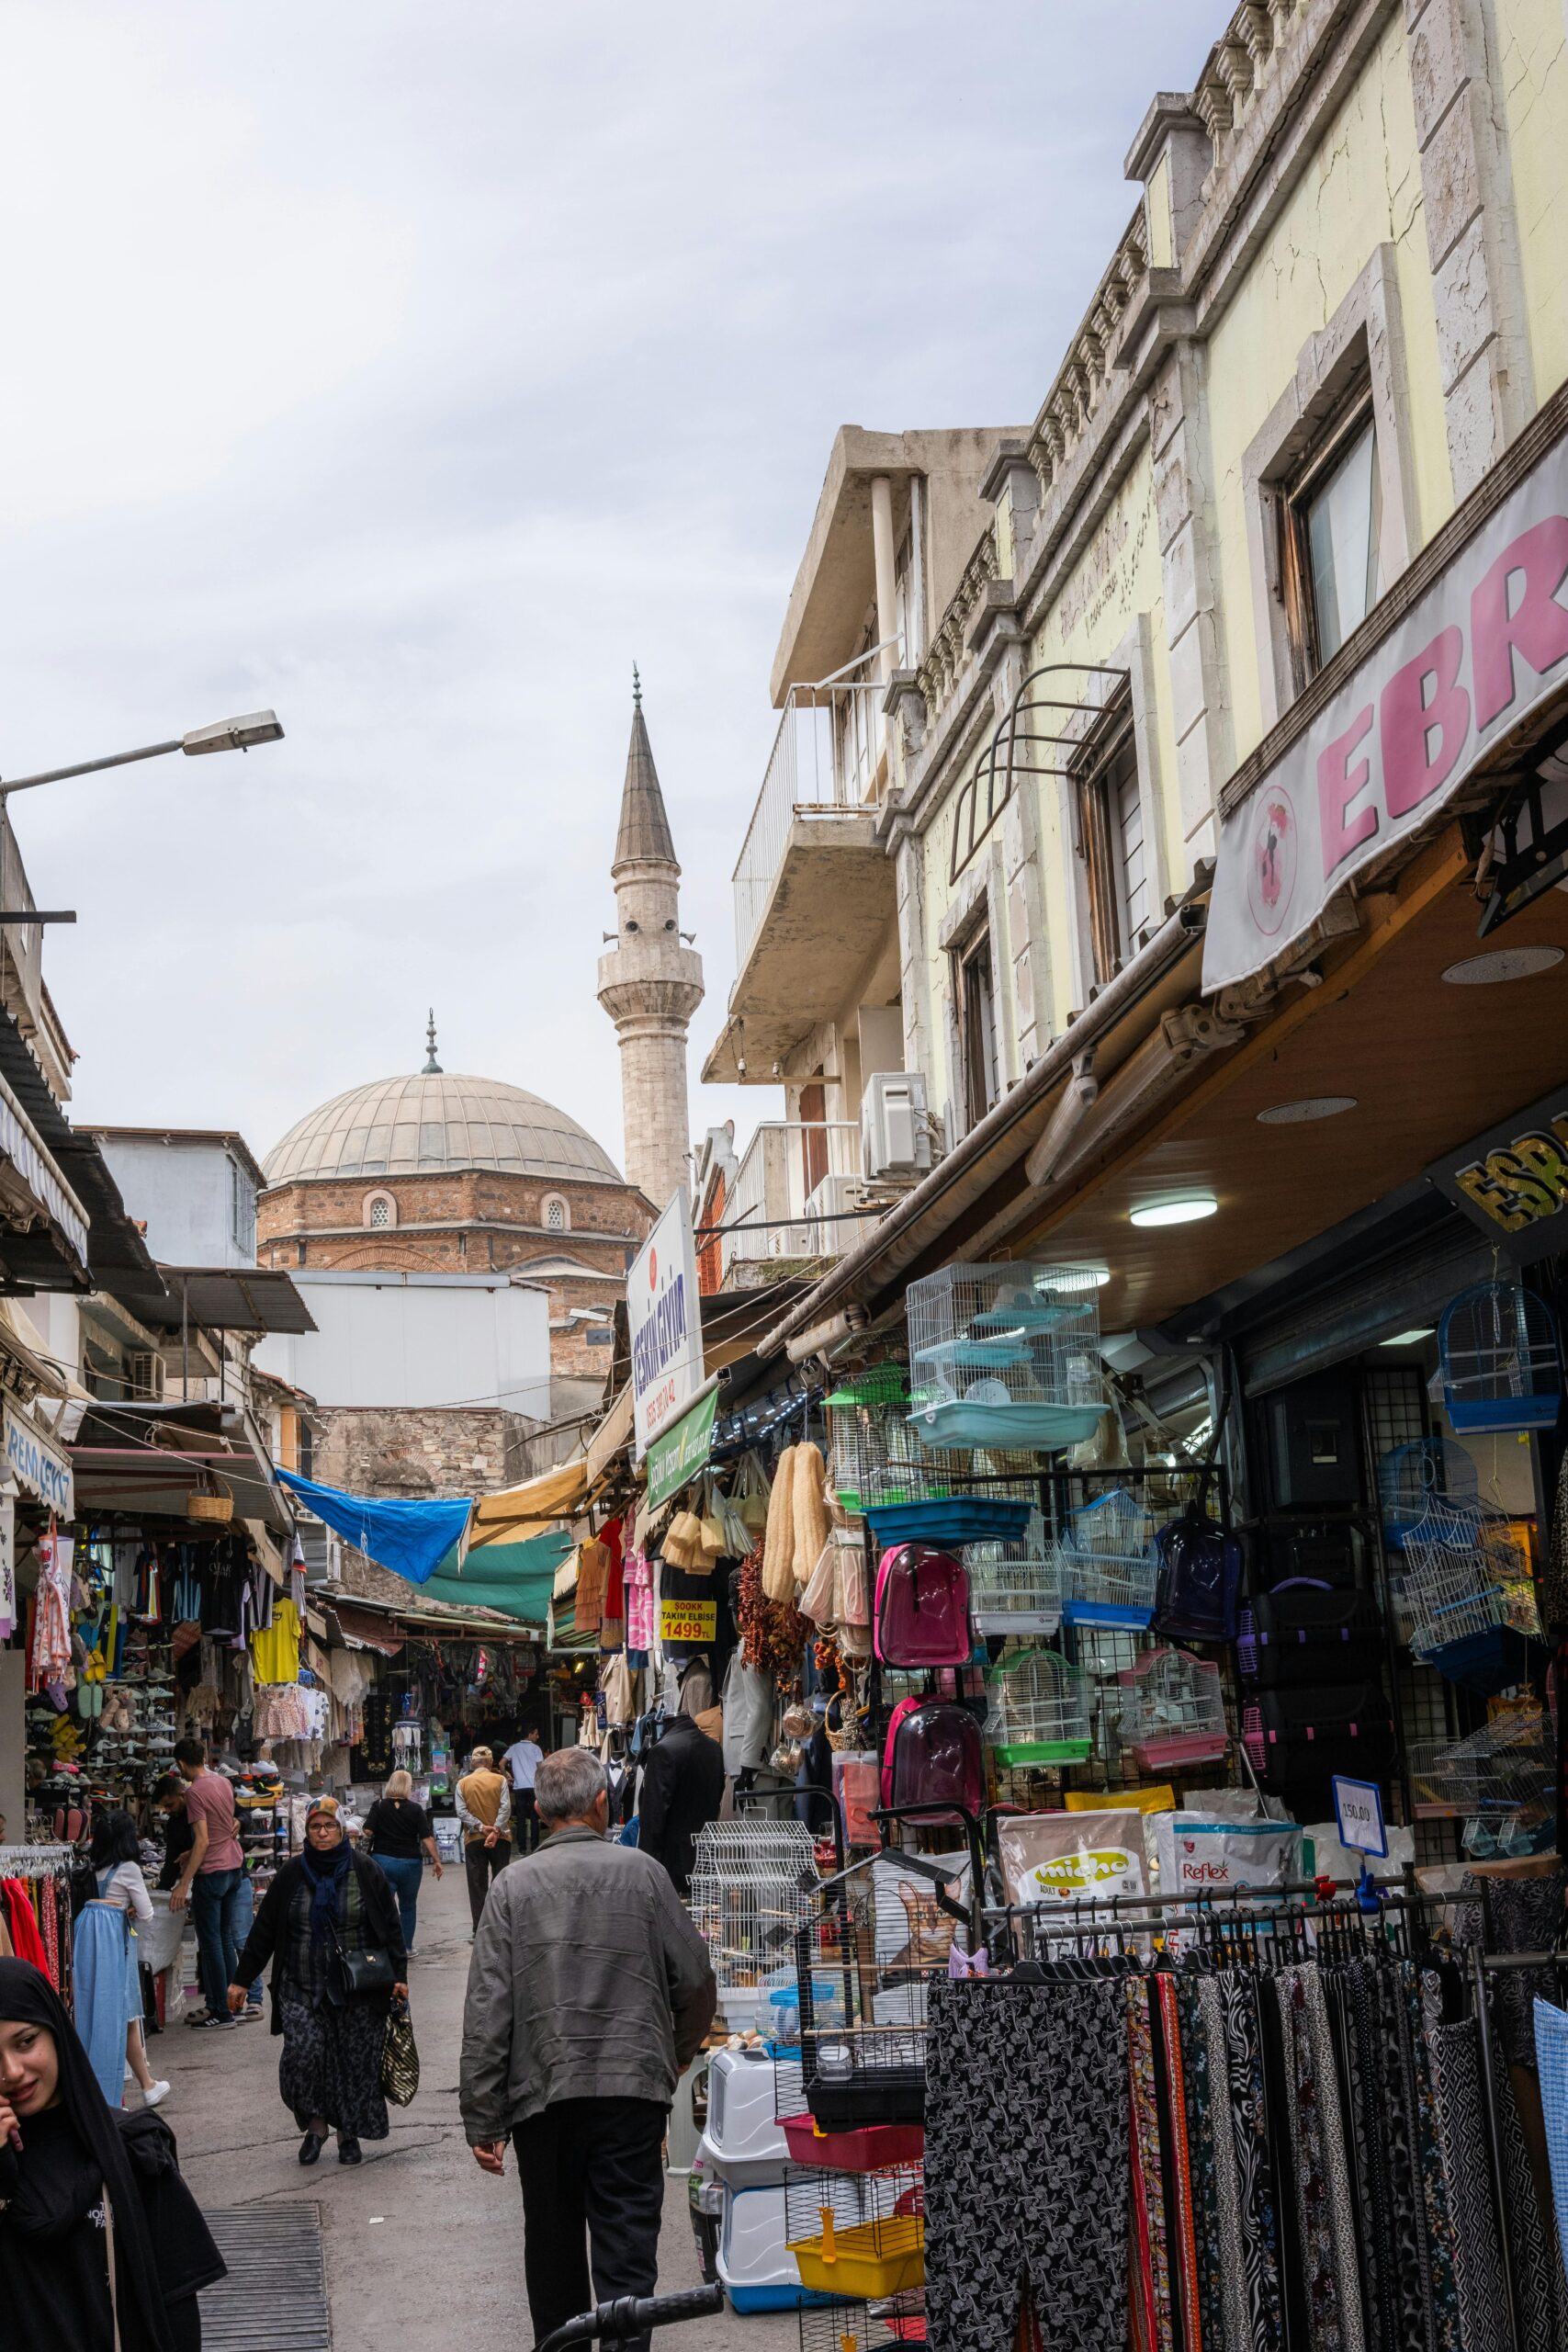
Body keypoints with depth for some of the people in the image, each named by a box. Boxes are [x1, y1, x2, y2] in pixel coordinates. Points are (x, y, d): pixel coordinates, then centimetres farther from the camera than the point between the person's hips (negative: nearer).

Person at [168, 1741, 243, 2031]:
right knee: (227, 1940, 15)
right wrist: (191, 1856, 22)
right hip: (234, 1867, 8)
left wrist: (184, 1884, -18)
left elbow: (203, 1841, -20)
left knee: (210, 1944, -1)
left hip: (211, 1873, -8)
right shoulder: (223, 1782, 9)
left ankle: (220, 2012, 1)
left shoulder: (195, 1792, -15)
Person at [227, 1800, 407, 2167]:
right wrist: (241, 1979, 8)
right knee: (302, 2052, -15)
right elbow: (263, 1931, 9)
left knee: (355, 2061, 1)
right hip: (303, 1987, 1)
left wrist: (399, 1975, -2)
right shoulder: (292, 1874, 5)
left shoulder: (366, 1871, 1)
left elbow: (391, 1927, 4)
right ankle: (315, 2123, 5)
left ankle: (348, 2134, 18)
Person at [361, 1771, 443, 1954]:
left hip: (383, 1860, 0)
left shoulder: (379, 1806, -2)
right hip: (410, 1862, 1)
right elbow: (427, 1838, -8)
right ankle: (407, 1948, 19)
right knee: (408, 1906, 16)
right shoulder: (416, 1809, -3)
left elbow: (368, 1831, -10)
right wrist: (437, 1860, -2)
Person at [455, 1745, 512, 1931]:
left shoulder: (462, 1783, 0)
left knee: (477, 1883, 6)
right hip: (499, 1838, -1)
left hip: (473, 1839, 1)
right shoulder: (500, 1780, -3)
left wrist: (481, 1827, -11)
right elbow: (505, 1807, -13)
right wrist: (496, 1831, -15)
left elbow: (462, 1812, -8)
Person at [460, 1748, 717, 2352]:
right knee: (627, 2251, 1)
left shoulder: (513, 1885, -1)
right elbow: (695, 1980, 5)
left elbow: (487, 2013, -4)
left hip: (543, 2092, 1)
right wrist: (680, 2051, 25)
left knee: (554, 2246, 18)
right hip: (633, 2086, -1)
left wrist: (482, 2121, 0)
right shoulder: (643, 1872, 0)